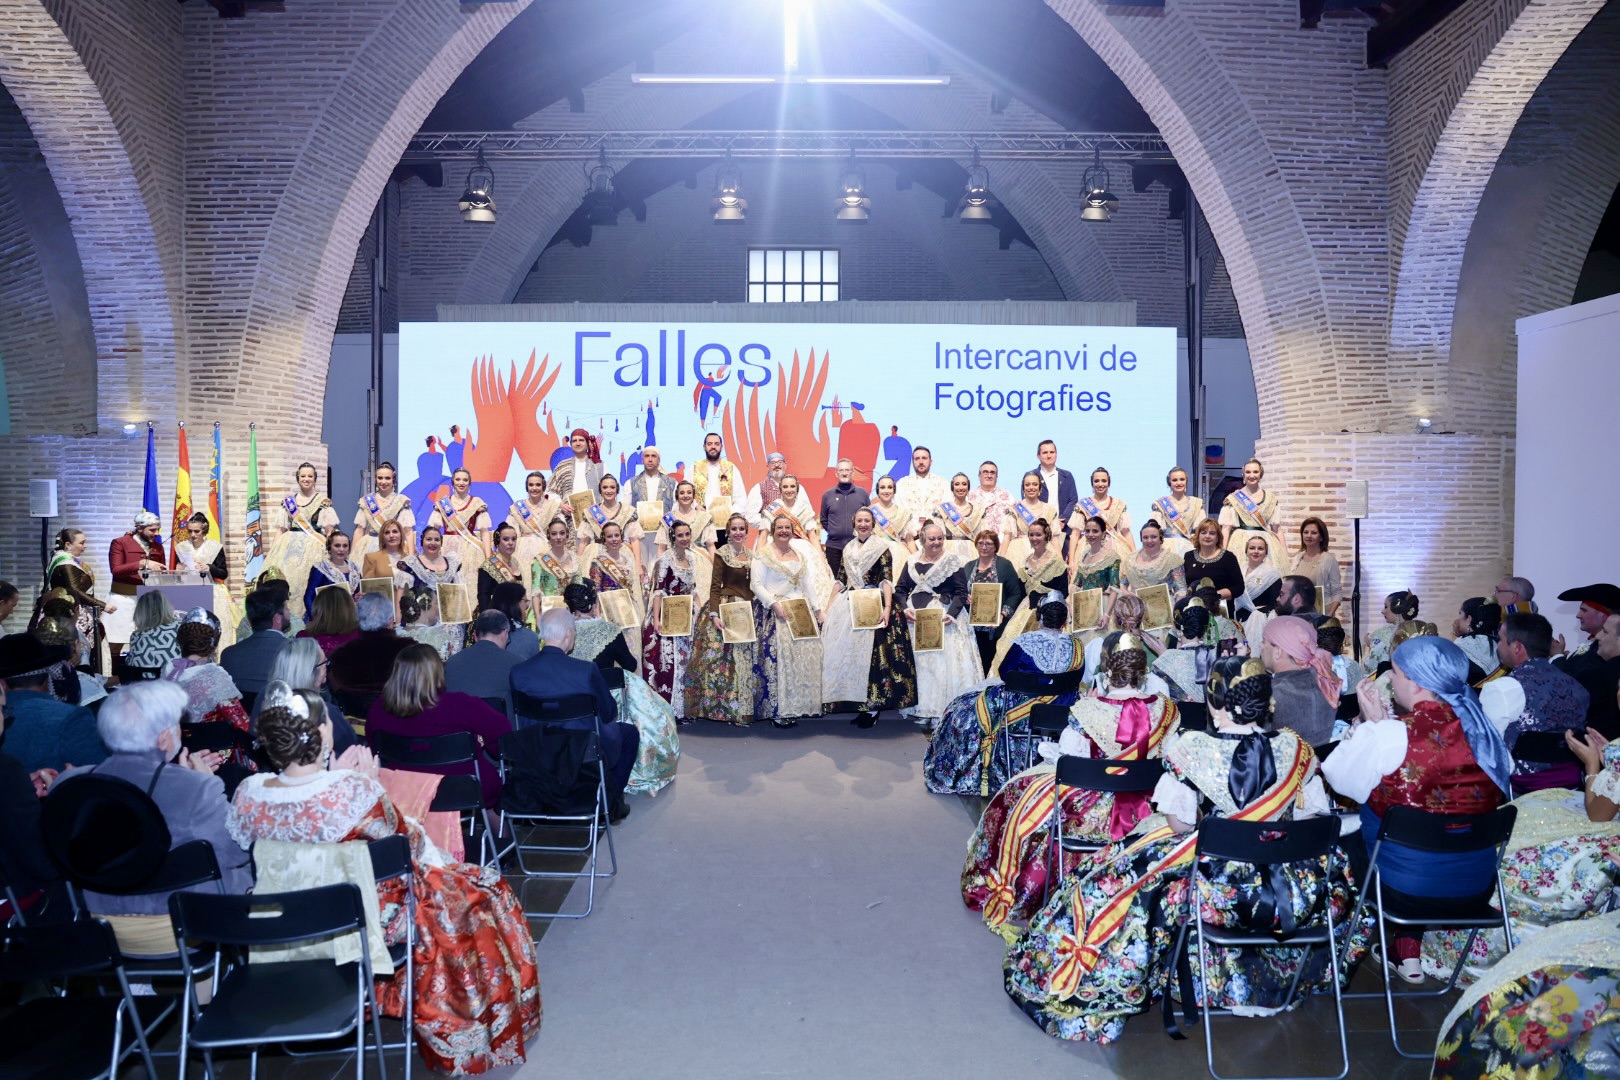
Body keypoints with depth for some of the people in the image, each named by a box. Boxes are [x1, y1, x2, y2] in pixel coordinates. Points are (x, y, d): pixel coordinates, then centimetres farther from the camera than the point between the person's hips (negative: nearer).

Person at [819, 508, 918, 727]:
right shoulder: (848, 549, 16)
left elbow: (887, 580, -8)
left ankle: (873, 705, -4)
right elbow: (840, 581, 18)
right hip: (848, 606, 5)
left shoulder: (882, 547, 1)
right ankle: (859, 703, 9)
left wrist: (887, 607, -21)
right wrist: (828, 608, 12)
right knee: (846, 650, 0)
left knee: (872, 653, -10)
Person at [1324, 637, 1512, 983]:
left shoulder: (1394, 735, -23)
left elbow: (1342, 778, -11)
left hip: (1408, 883, -5)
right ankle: (1408, 951, 32)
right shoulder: (1482, 727, -4)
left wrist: (1370, 721, -4)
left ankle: (1403, 953, 32)